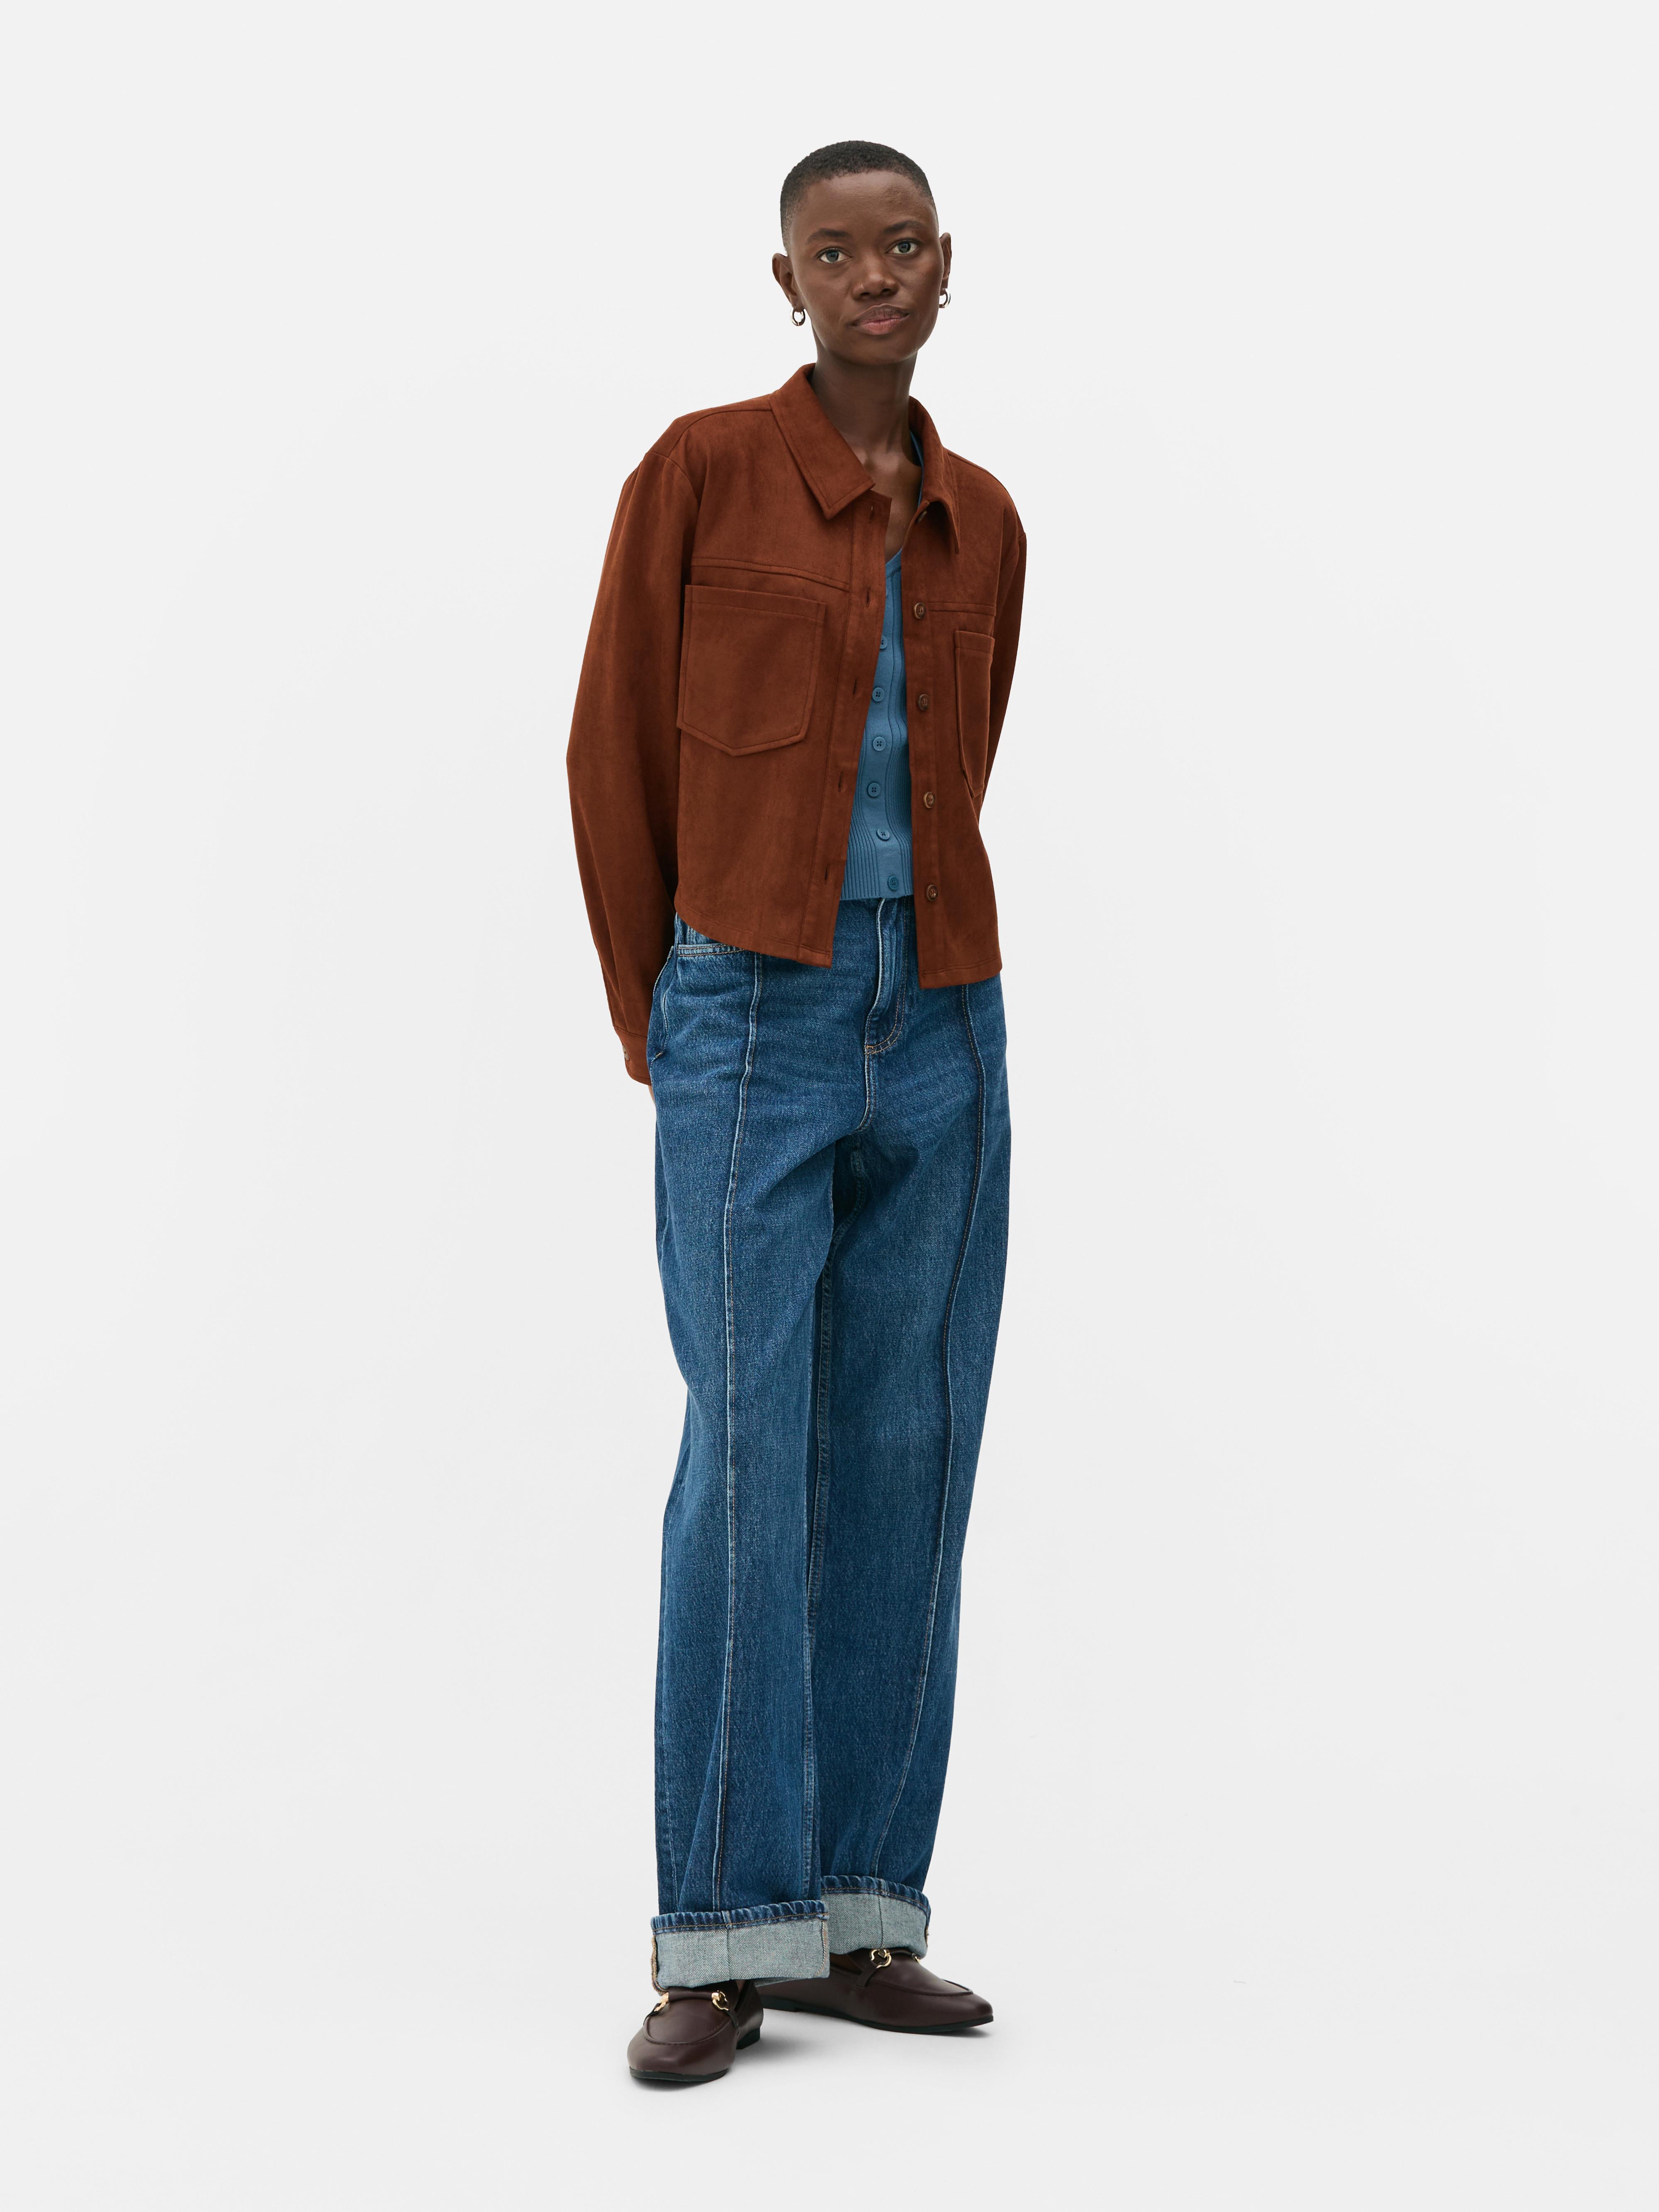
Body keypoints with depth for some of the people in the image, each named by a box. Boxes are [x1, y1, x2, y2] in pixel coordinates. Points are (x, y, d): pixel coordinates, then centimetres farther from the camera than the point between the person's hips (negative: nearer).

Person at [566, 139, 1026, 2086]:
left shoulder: (981, 524, 12)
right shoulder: (700, 469, -2)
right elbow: (617, 752, 1)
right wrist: (658, 1023, 5)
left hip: (941, 1039, 5)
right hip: (753, 1028, -5)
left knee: (908, 1465, 4)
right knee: (749, 1463, -11)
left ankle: (853, 1916, 12)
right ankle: (719, 1944, -5)